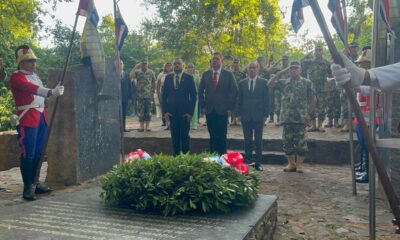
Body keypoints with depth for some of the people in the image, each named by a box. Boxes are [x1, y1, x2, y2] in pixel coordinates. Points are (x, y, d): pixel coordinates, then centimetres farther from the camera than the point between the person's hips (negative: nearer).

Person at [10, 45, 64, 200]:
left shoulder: (35, 75, 19)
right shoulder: (16, 77, -8)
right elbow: (32, 89, -26)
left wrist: (54, 92, 11)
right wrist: (52, 92, -38)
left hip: (42, 117, 8)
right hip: (28, 119, -8)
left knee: (38, 153, 12)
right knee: (28, 154, -6)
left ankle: (35, 183, 22)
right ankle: (28, 188, 0)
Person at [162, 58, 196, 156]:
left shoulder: (189, 77, 0)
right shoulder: (168, 77, 7)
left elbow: (193, 95, 0)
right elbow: (164, 95, 9)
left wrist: (190, 112, -7)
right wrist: (165, 111, 1)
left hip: (185, 112, -2)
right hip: (172, 112, 2)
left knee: (185, 136, 1)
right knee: (174, 137, 5)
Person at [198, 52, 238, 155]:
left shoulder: (228, 74, 1)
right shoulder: (205, 74, 9)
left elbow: (234, 91, 0)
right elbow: (200, 91, 14)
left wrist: (229, 106, -4)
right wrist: (203, 105, 5)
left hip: (222, 110, -2)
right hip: (209, 110, 2)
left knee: (222, 137, 2)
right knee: (212, 136, 6)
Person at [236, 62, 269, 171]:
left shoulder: (263, 82, 3)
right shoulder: (242, 83, 9)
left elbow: (266, 99, 2)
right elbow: (239, 100, 10)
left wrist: (266, 114, -4)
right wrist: (239, 114, 2)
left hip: (258, 116, -2)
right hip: (246, 116, 2)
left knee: (258, 141, 3)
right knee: (247, 141, 6)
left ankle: (258, 163, 11)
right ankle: (248, 162, 13)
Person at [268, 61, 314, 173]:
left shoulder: (307, 83, 4)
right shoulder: (284, 82, 10)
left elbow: (311, 98, 6)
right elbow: (270, 84, 1)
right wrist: (281, 73, -2)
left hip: (301, 117, -3)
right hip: (287, 117, 3)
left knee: (300, 141, 0)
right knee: (287, 141, 6)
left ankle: (299, 164, 9)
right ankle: (291, 163, 17)